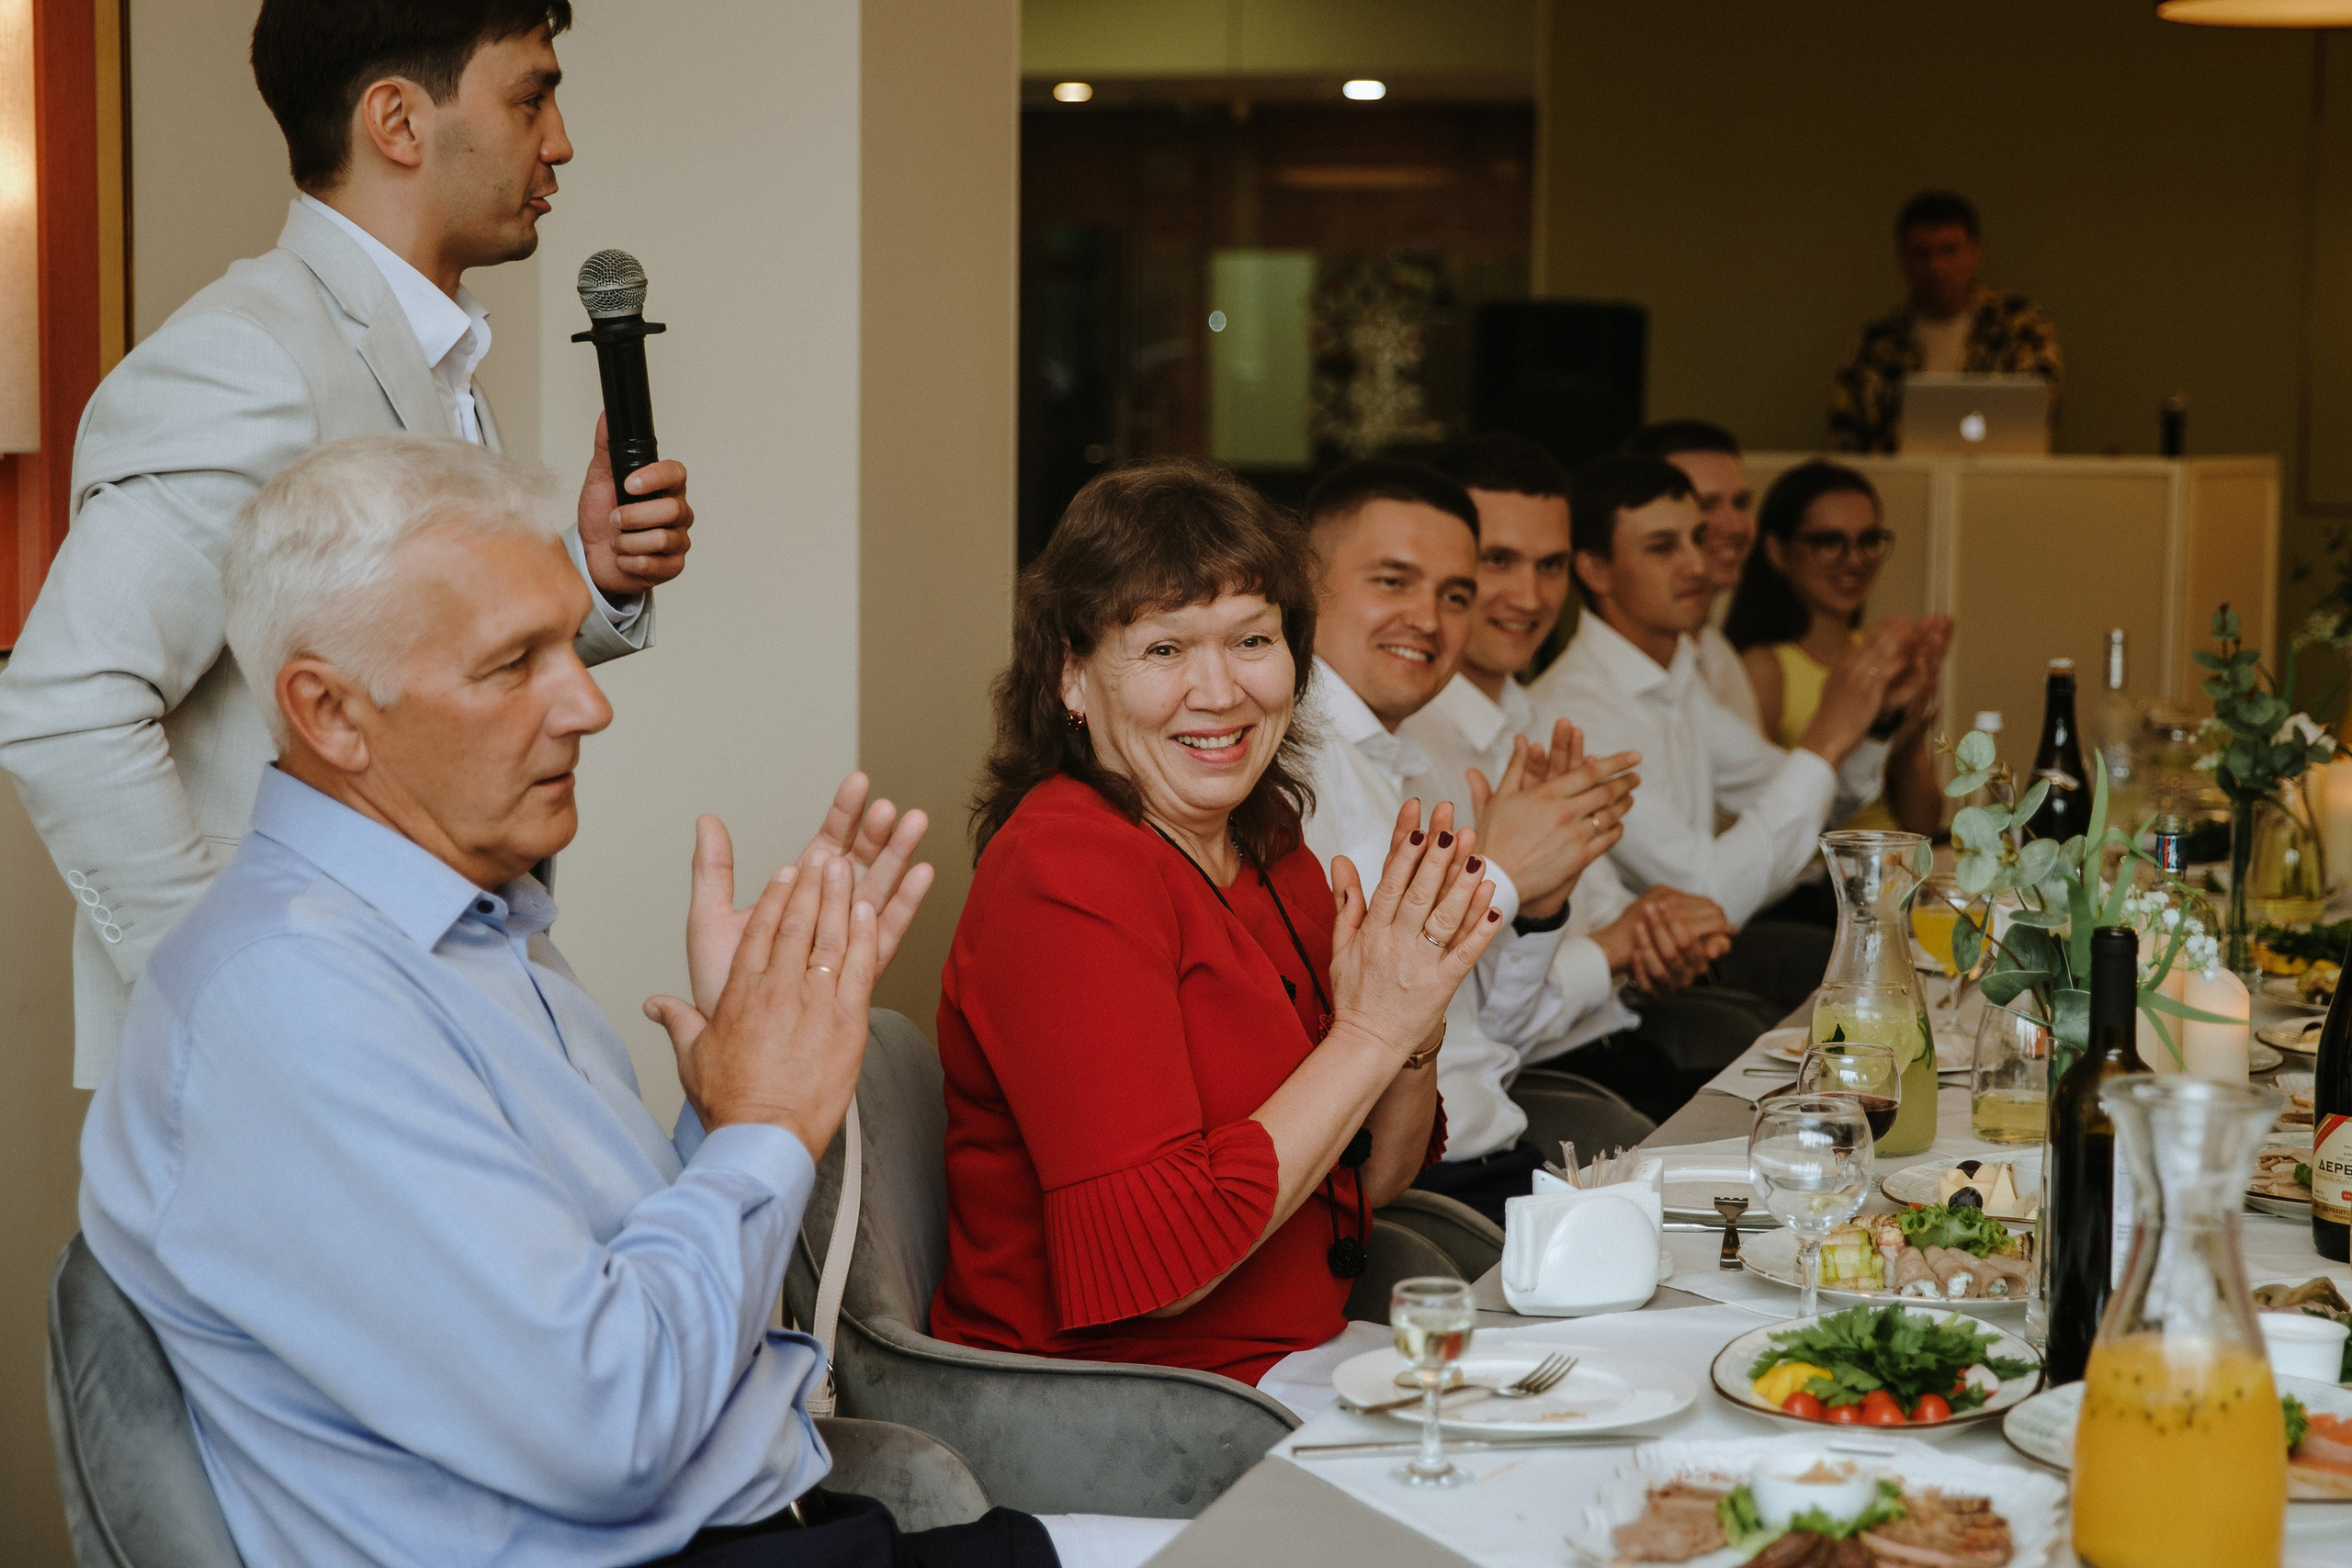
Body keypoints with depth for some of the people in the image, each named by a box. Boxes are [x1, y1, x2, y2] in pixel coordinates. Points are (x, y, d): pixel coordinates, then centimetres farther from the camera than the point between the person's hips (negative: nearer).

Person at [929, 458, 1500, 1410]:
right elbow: (1161, 1257, -25)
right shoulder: (1065, 875, -18)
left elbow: (1368, 1182, 13)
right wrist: (1370, 1034, -18)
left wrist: (1416, 1030, -7)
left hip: (1295, 1360, 8)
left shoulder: (1269, 848, 7)